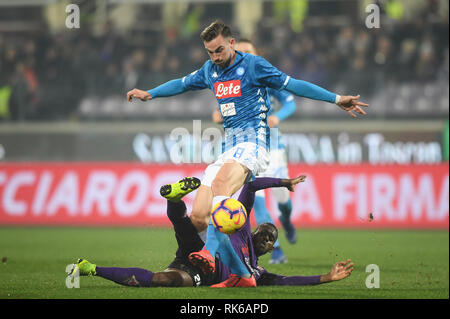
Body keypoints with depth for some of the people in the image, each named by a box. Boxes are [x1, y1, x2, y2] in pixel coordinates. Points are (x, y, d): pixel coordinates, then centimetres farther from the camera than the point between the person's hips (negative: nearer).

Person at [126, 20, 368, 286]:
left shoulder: (253, 65, 0)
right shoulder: (210, 70, 17)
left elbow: (291, 84, 2)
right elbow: (182, 84, 35)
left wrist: (336, 99, -1)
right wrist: (149, 94, 40)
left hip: (253, 144, -7)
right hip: (229, 149, 7)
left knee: (220, 183, -38)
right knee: (198, 217, -8)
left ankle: (210, 253, -55)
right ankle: (243, 275, 5)